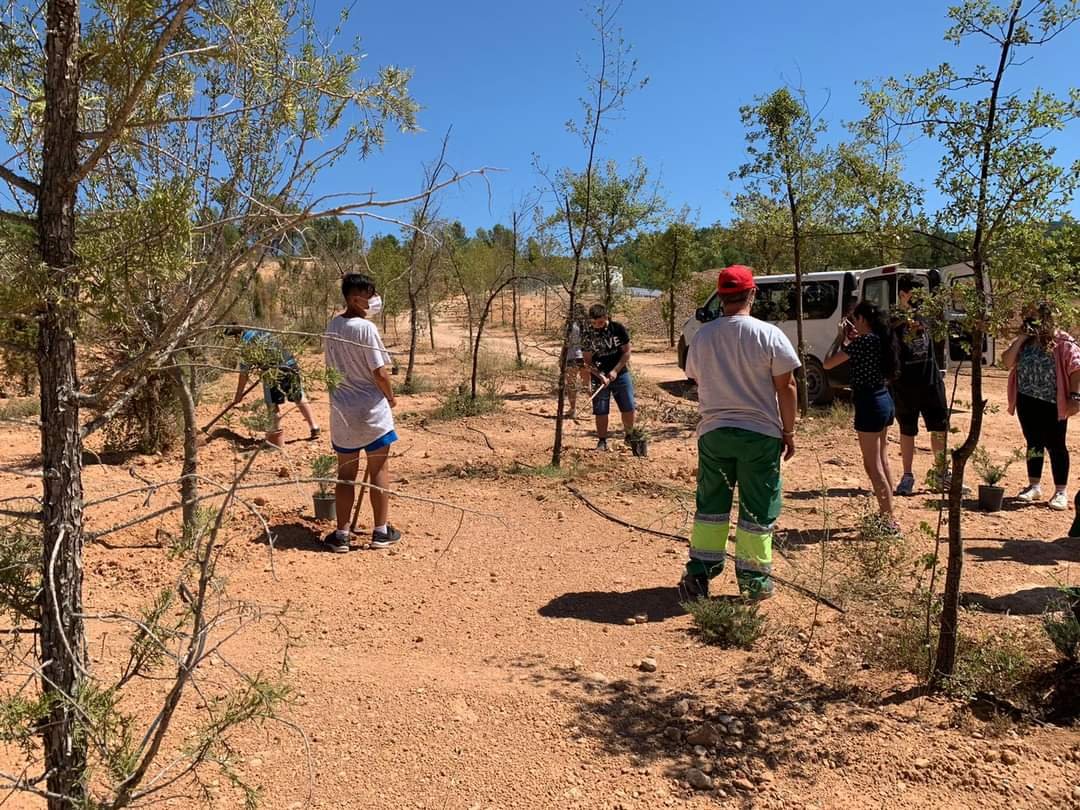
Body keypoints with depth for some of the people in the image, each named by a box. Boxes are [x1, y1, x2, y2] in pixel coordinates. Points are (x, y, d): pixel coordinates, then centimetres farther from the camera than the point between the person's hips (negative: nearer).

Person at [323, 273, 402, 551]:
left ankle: (341, 534, 15)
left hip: (342, 411, 5)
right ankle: (381, 531, 15)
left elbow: (332, 367, 10)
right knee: (379, 469, 8)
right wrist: (391, 397, 0)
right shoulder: (366, 328, -17)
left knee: (346, 473, 11)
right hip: (372, 410, -5)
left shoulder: (332, 326, 4)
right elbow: (380, 372, -16)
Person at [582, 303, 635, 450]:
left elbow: (626, 352, -4)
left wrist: (615, 371, -14)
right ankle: (602, 441, 11)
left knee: (628, 408, 2)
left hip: (620, 373, 1)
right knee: (600, 411, -2)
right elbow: (588, 361, -4)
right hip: (599, 376, 0)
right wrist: (600, 376, -18)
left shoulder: (618, 328, -8)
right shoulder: (588, 335, -8)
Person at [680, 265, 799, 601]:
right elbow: (786, 387, -7)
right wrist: (788, 430, 2)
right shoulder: (769, 335, -10)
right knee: (758, 510, 9)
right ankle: (753, 579, 17)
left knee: (710, 506, 14)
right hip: (760, 433, -3)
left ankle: (699, 574, 17)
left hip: (712, 432, 3)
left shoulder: (701, 336, 0)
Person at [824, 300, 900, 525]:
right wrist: (853, 338, 17)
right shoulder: (881, 339, 8)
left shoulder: (863, 342, -18)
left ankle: (888, 520, 0)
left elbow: (827, 363, -15)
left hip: (869, 405, -9)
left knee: (873, 466, -2)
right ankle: (887, 514, 27)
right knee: (882, 461, 18)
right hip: (885, 401, 9)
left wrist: (841, 338, -4)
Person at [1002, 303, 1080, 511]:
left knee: (1055, 446, 2)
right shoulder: (1024, 342, 8)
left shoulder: (1062, 342, -8)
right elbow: (1007, 362, -3)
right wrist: (1021, 338, -7)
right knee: (1034, 444, 14)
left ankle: (1061, 491, 11)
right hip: (1027, 402, 5)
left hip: (1052, 404, -5)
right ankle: (1034, 486, 25)